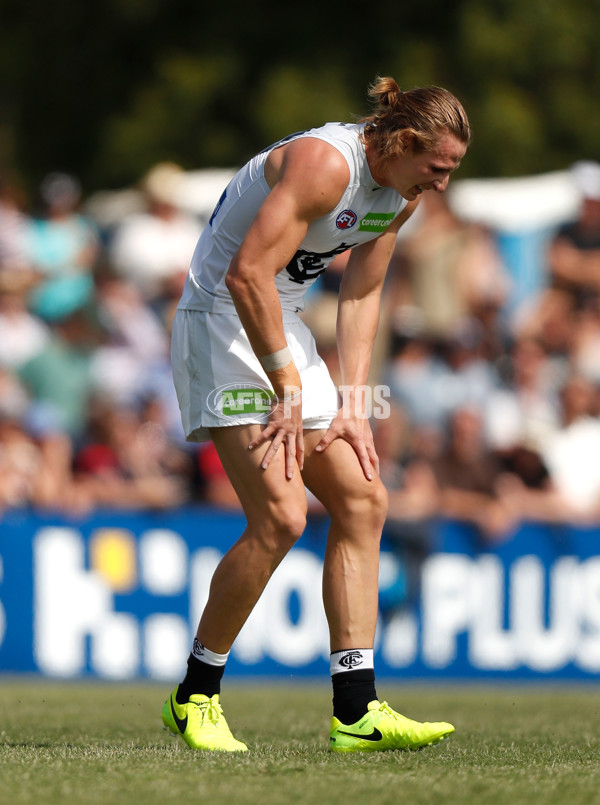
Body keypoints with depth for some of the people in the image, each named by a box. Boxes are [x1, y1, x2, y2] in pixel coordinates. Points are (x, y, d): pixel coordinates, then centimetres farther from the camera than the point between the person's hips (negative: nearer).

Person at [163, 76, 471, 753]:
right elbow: (246, 273, -29)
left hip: (282, 326, 10)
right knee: (281, 516, -18)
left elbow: (361, 293, 11)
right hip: (223, 323, -10)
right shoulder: (326, 163, -24)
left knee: (363, 499, 2)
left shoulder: (402, 193, 5)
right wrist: (287, 388, -25)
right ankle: (194, 697, -3)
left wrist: (352, 405, 3)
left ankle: (356, 712, 2)